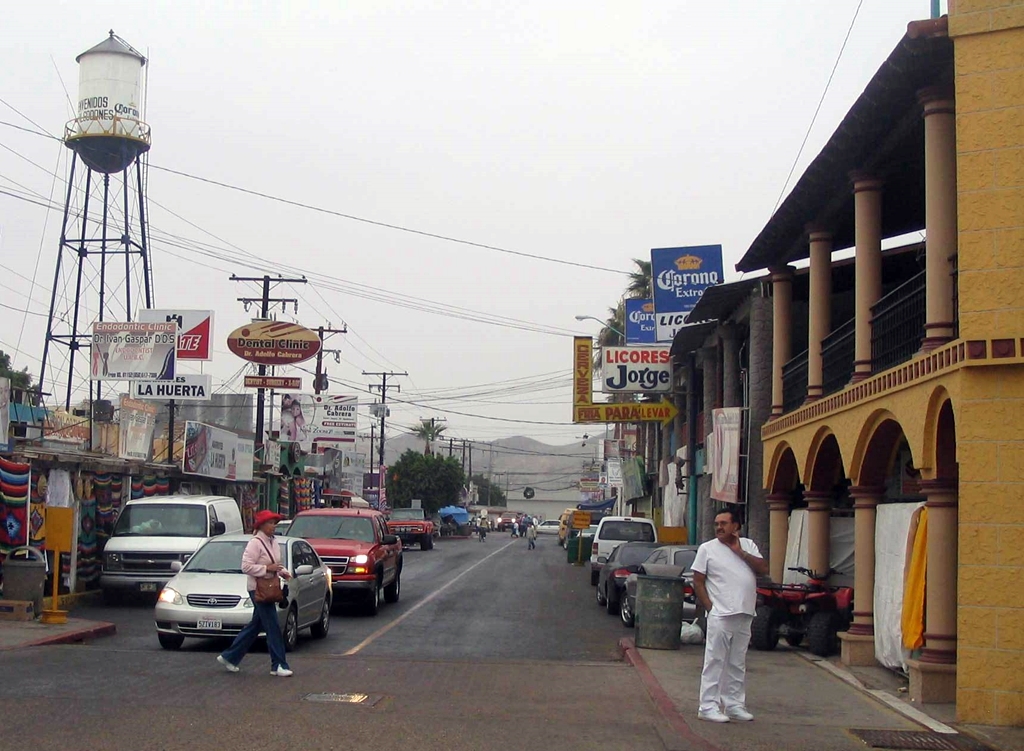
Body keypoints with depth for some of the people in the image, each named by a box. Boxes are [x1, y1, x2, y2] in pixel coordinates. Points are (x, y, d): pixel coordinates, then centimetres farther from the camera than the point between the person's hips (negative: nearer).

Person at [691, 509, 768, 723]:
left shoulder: (748, 545, 12)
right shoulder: (707, 548, 2)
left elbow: (764, 569, 0)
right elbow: (698, 582, -1)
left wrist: (740, 552, -6)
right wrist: (710, 608, -10)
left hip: (744, 615, 4)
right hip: (720, 615, -4)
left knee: (737, 663, 11)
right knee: (715, 661, -5)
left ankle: (734, 704, 19)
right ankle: (708, 706, -3)